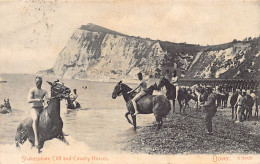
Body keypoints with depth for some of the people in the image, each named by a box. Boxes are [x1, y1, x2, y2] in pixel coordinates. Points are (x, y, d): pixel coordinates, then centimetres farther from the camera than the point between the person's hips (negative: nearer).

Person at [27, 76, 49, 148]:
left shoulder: (44, 91, 14)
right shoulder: (32, 90, 1)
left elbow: (47, 99, 2)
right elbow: (28, 100, -10)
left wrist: (48, 100, -23)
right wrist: (37, 100, -27)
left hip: (42, 109, 5)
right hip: (34, 108, -5)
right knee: (35, 119, -35)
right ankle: (36, 138, -40)